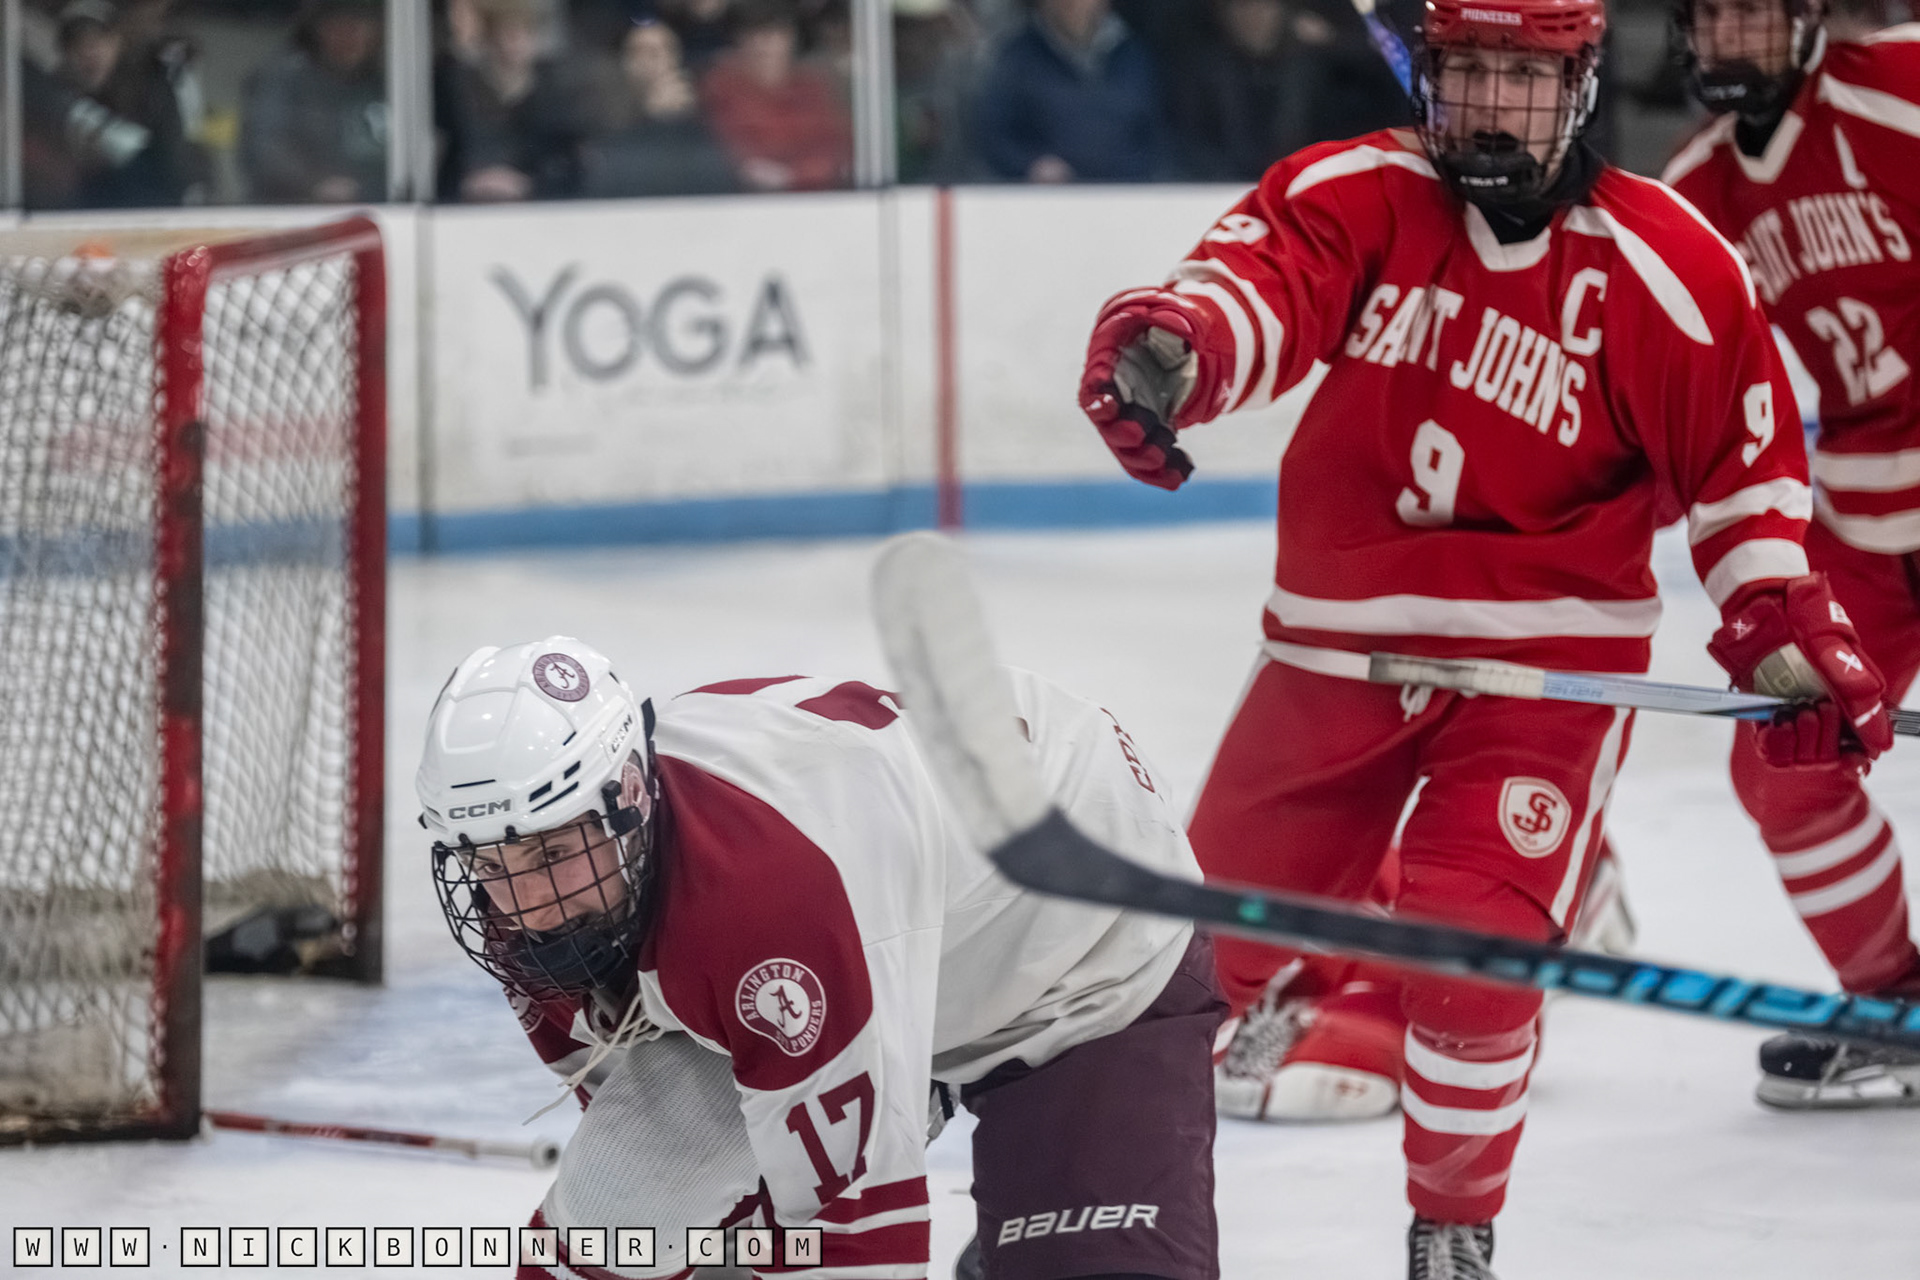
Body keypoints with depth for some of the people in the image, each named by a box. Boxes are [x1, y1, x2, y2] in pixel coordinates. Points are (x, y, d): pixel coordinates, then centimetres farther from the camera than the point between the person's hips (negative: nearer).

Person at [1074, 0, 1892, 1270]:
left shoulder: (1667, 268, -9)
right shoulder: (1356, 195, -7)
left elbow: (1743, 468, -1)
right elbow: (1260, 281, -25)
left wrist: (1794, 637, -9)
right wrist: (1172, 340, -48)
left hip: (1545, 660, -3)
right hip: (1341, 635, 3)